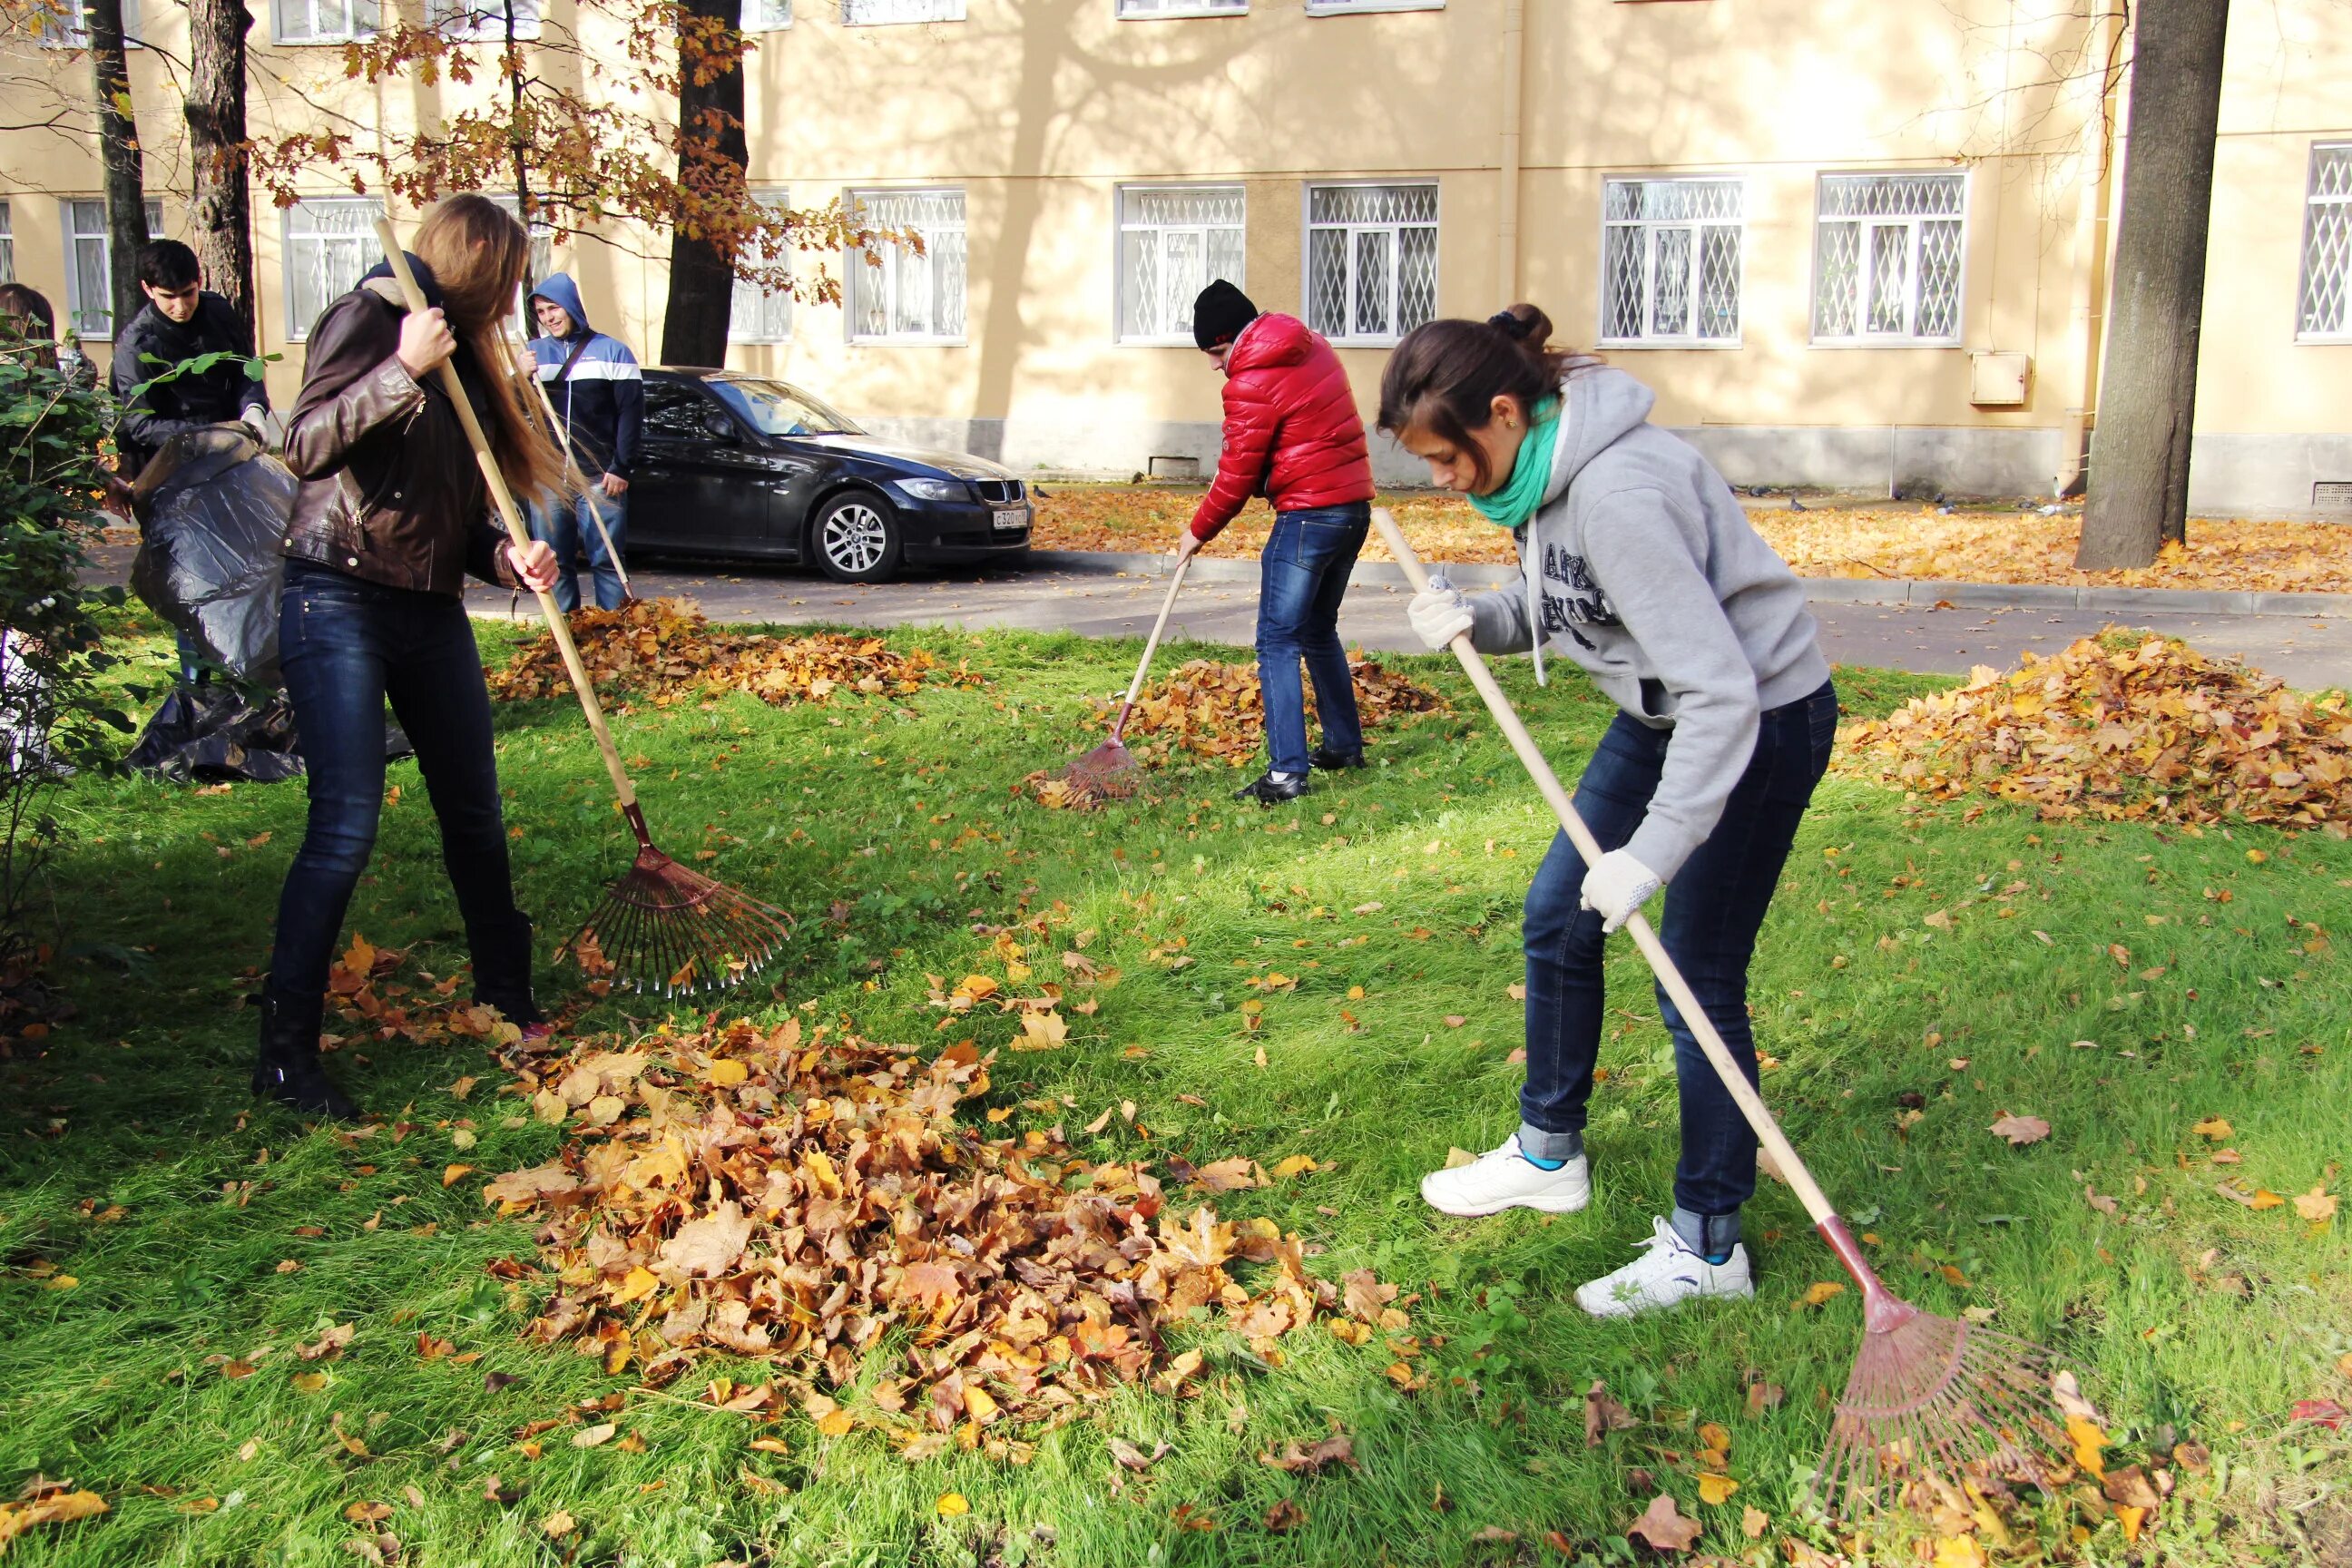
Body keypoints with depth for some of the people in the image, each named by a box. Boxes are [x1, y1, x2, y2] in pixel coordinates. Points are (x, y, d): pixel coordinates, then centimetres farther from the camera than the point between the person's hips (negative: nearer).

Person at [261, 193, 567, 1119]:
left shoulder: (465, 355, 16)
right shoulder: (367, 321, -6)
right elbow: (307, 446, -18)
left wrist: (503, 555, -1)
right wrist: (404, 370, -26)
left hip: (432, 610, 8)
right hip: (339, 602, -8)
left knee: (475, 814, 13)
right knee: (346, 826, -13)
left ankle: (505, 996, 30)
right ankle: (285, 1051, -5)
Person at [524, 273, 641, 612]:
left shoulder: (612, 351, 4)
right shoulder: (534, 352, 12)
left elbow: (631, 412, 0)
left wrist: (621, 468, -8)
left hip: (600, 479, -3)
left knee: (607, 560, -2)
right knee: (555, 563, 6)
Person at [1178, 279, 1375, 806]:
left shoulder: (1252, 383, -13)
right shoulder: (1312, 348, 13)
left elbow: (1237, 477, -10)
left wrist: (1199, 531, 5)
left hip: (1308, 516, -9)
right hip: (1355, 505, 9)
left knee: (1278, 642, -6)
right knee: (1319, 629, 21)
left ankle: (1286, 772, -11)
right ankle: (1344, 745, 29)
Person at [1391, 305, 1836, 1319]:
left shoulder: (1618, 492, -32)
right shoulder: (1538, 466, -4)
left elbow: (1722, 689, -33)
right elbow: (1559, 610, 9)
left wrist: (1651, 854, -33)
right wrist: (1478, 620, -13)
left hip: (1759, 720, -10)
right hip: (1663, 711, 10)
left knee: (1697, 980, -3)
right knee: (1558, 914, 15)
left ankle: (1705, 1246, 14)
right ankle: (1549, 1154, 33)